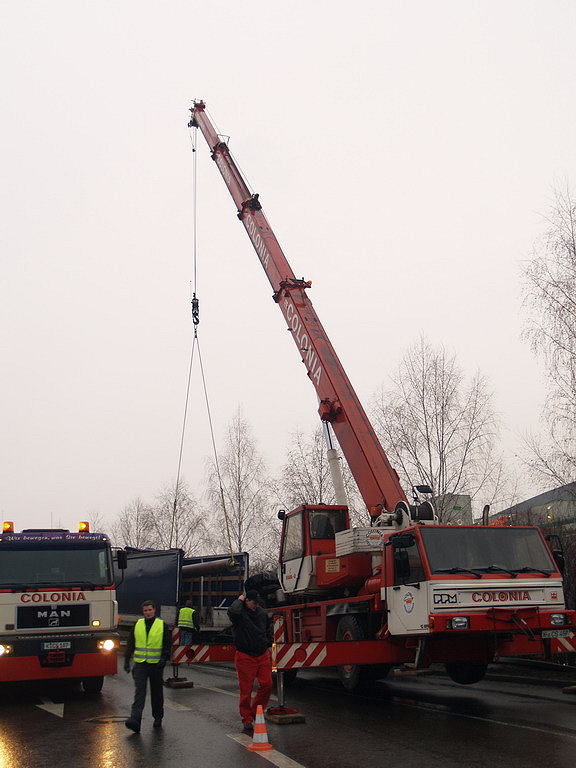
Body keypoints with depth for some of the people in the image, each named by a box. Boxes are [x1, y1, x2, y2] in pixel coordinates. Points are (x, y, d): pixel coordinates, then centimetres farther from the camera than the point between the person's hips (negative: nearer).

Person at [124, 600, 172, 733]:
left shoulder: (162, 626, 0)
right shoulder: (137, 625, 7)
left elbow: (168, 644, -1)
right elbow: (130, 644, 13)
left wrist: (164, 658, -15)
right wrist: (127, 661, 10)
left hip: (156, 664, -1)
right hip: (140, 664, 1)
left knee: (156, 692, 10)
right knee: (139, 692, -11)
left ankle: (158, 718, 26)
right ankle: (135, 720, -20)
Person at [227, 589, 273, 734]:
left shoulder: (262, 613, 8)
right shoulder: (240, 613, -9)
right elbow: (233, 612, -34)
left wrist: (268, 645, 19)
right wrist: (239, 601, -16)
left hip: (263, 655, 5)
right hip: (245, 656, -5)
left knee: (267, 684, 1)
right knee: (246, 689, -1)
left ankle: (255, 711, 22)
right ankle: (247, 721, 10)